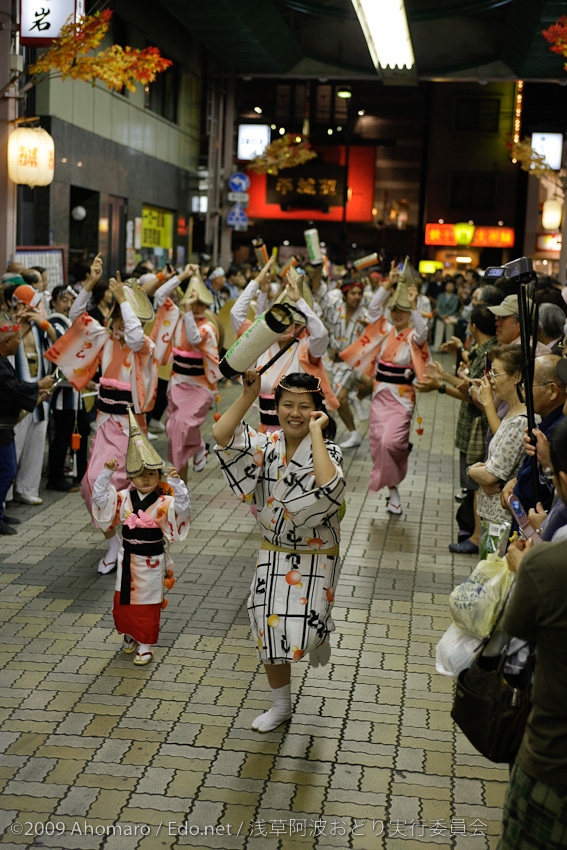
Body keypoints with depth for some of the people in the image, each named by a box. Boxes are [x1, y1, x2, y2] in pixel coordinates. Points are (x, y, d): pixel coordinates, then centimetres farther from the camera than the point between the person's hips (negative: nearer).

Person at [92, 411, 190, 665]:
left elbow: (182, 507, -28)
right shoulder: (124, 498, -2)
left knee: (148, 602, 7)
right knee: (124, 598, 15)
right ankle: (130, 634, 38)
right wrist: (106, 473, -14)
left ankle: (145, 644, 20)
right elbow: (99, 496, -3)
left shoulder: (163, 502, -13)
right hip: (128, 556, 4)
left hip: (151, 559, -4)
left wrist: (176, 482, -38)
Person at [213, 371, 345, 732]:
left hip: (316, 557, -4)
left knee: (302, 633, -10)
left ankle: (321, 634, 31)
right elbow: (221, 435, -19)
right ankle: (282, 705, 33)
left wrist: (315, 433, -31)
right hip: (274, 555, 4)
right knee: (270, 632, 10)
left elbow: (329, 486, -38)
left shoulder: (327, 451, -15)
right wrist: (249, 394, -20)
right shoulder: (267, 445, -4)